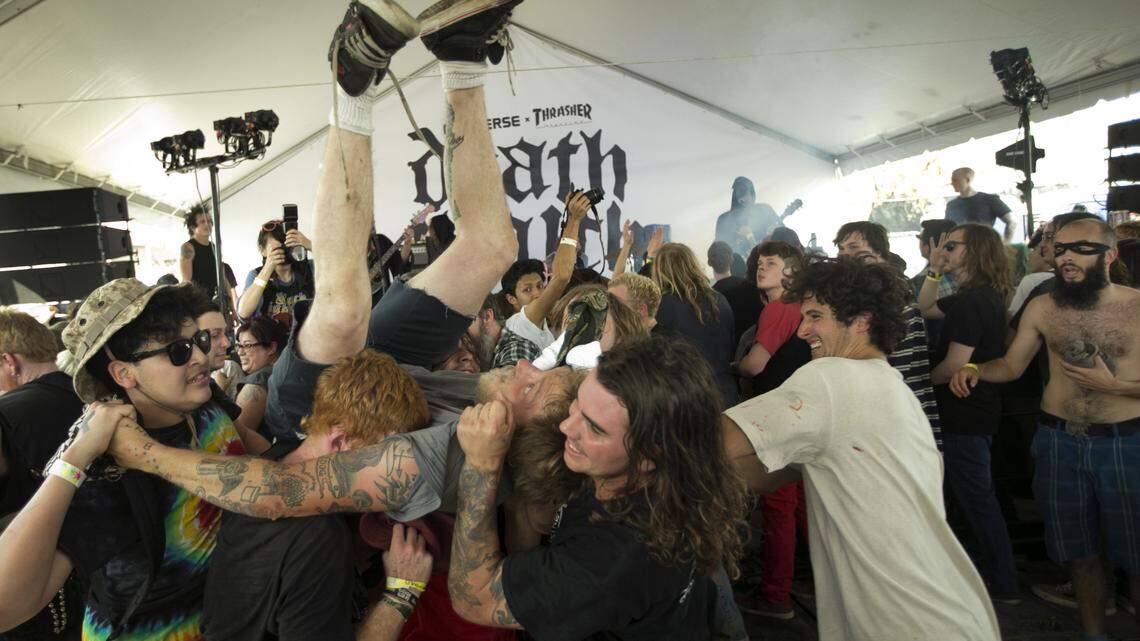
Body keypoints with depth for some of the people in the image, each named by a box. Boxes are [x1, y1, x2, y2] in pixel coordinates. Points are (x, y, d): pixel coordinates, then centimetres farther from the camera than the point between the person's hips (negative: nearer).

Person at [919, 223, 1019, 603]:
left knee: (976, 499, 1)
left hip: (966, 417, -10)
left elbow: (955, 365, -25)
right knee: (976, 496, 20)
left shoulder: (972, 300, -21)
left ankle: (1003, 586, 14)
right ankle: (994, 569, 33)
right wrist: (935, 272, 8)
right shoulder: (980, 295, 11)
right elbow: (926, 309, 22)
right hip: (976, 412, 10)